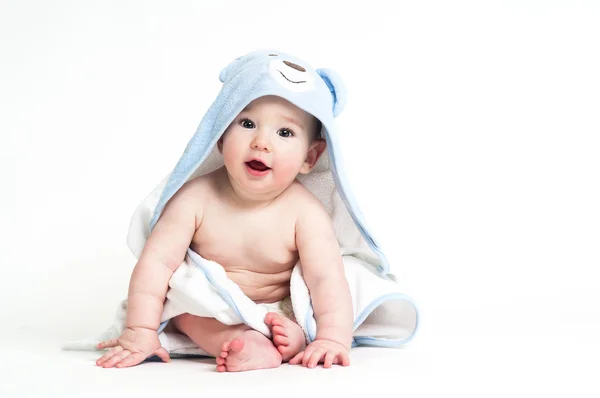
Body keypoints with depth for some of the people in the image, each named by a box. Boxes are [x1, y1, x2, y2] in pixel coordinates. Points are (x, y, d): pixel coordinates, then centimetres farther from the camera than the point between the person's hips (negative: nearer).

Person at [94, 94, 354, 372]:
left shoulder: (305, 212, -22)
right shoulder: (195, 199, -20)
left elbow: (327, 278, -28)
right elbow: (157, 262, -21)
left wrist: (333, 339, -43)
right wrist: (140, 332, -28)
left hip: (284, 310, -1)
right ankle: (245, 343, -40)